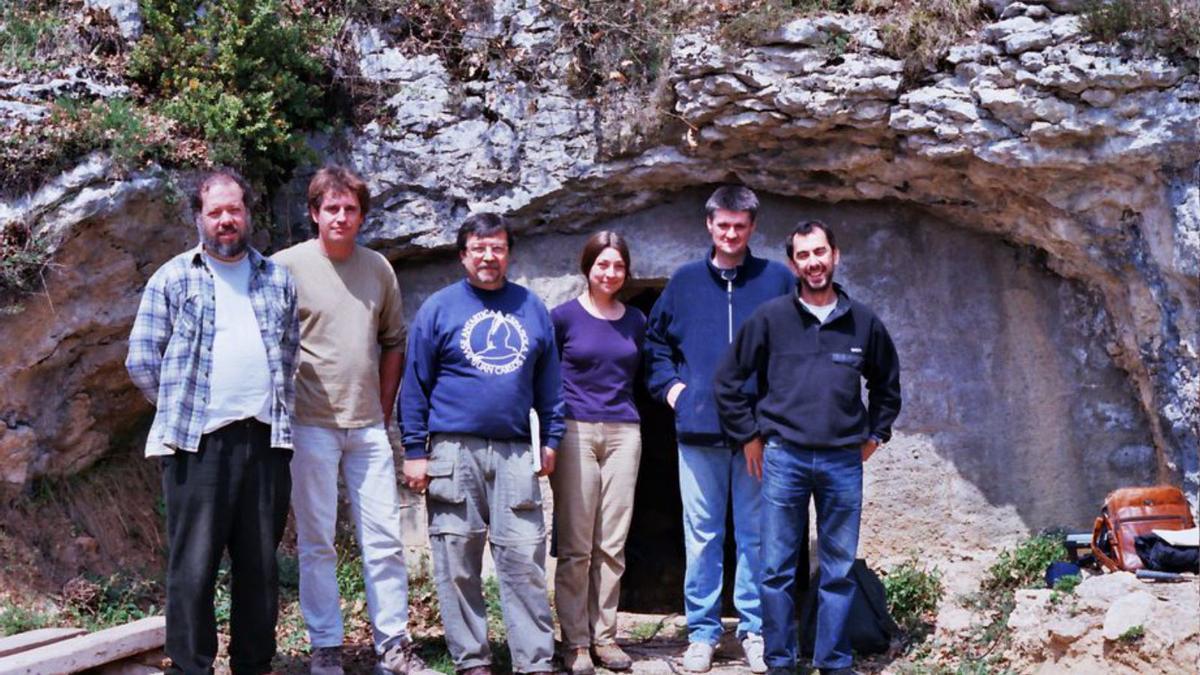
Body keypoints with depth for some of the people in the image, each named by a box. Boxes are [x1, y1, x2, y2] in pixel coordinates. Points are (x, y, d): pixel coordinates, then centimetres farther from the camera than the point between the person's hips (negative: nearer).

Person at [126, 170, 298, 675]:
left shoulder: (277, 280, 14)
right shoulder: (173, 278, 4)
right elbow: (142, 360, 3)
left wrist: (278, 413, 13)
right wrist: (180, 410, 6)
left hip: (265, 439, 3)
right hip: (198, 443, -3)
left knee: (260, 566, 8)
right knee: (193, 568, -2)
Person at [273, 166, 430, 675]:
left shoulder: (378, 268, 8)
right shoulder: (288, 266, -4)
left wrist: (384, 410, 11)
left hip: (368, 427, 4)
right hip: (310, 424, -4)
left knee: (384, 537, 7)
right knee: (316, 541, 4)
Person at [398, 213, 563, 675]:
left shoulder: (532, 309, 13)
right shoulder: (439, 308, 4)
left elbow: (548, 382, 16)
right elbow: (415, 385, 2)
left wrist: (551, 439, 9)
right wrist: (415, 452, -3)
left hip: (516, 453, 2)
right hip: (454, 451, -2)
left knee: (525, 560, -1)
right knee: (457, 563, 2)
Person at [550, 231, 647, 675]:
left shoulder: (635, 321, 12)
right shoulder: (564, 316, 1)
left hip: (623, 433, 4)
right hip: (576, 432, -3)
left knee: (612, 545, 5)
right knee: (575, 546, -2)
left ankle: (604, 635, 14)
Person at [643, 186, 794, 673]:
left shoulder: (777, 280, 5)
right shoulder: (684, 282, 10)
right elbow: (654, 341, 20)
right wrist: (669, 384, 7)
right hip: (699, 430, 1)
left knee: (757, 536, 5)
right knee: (702, 537, 6)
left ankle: (755, 630, 15)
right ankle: (701, 632, 14)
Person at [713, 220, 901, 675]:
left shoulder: (863, 322, 6)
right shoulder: (771, 318, 0)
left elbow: (887, 382, 22)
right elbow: (729, 379, 6)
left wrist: (875, 434, 15)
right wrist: (749, 436, 4)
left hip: (844, 462, 1)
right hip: (783, 458, -1)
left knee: (839, 570, 7)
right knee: (777, 569, 3)